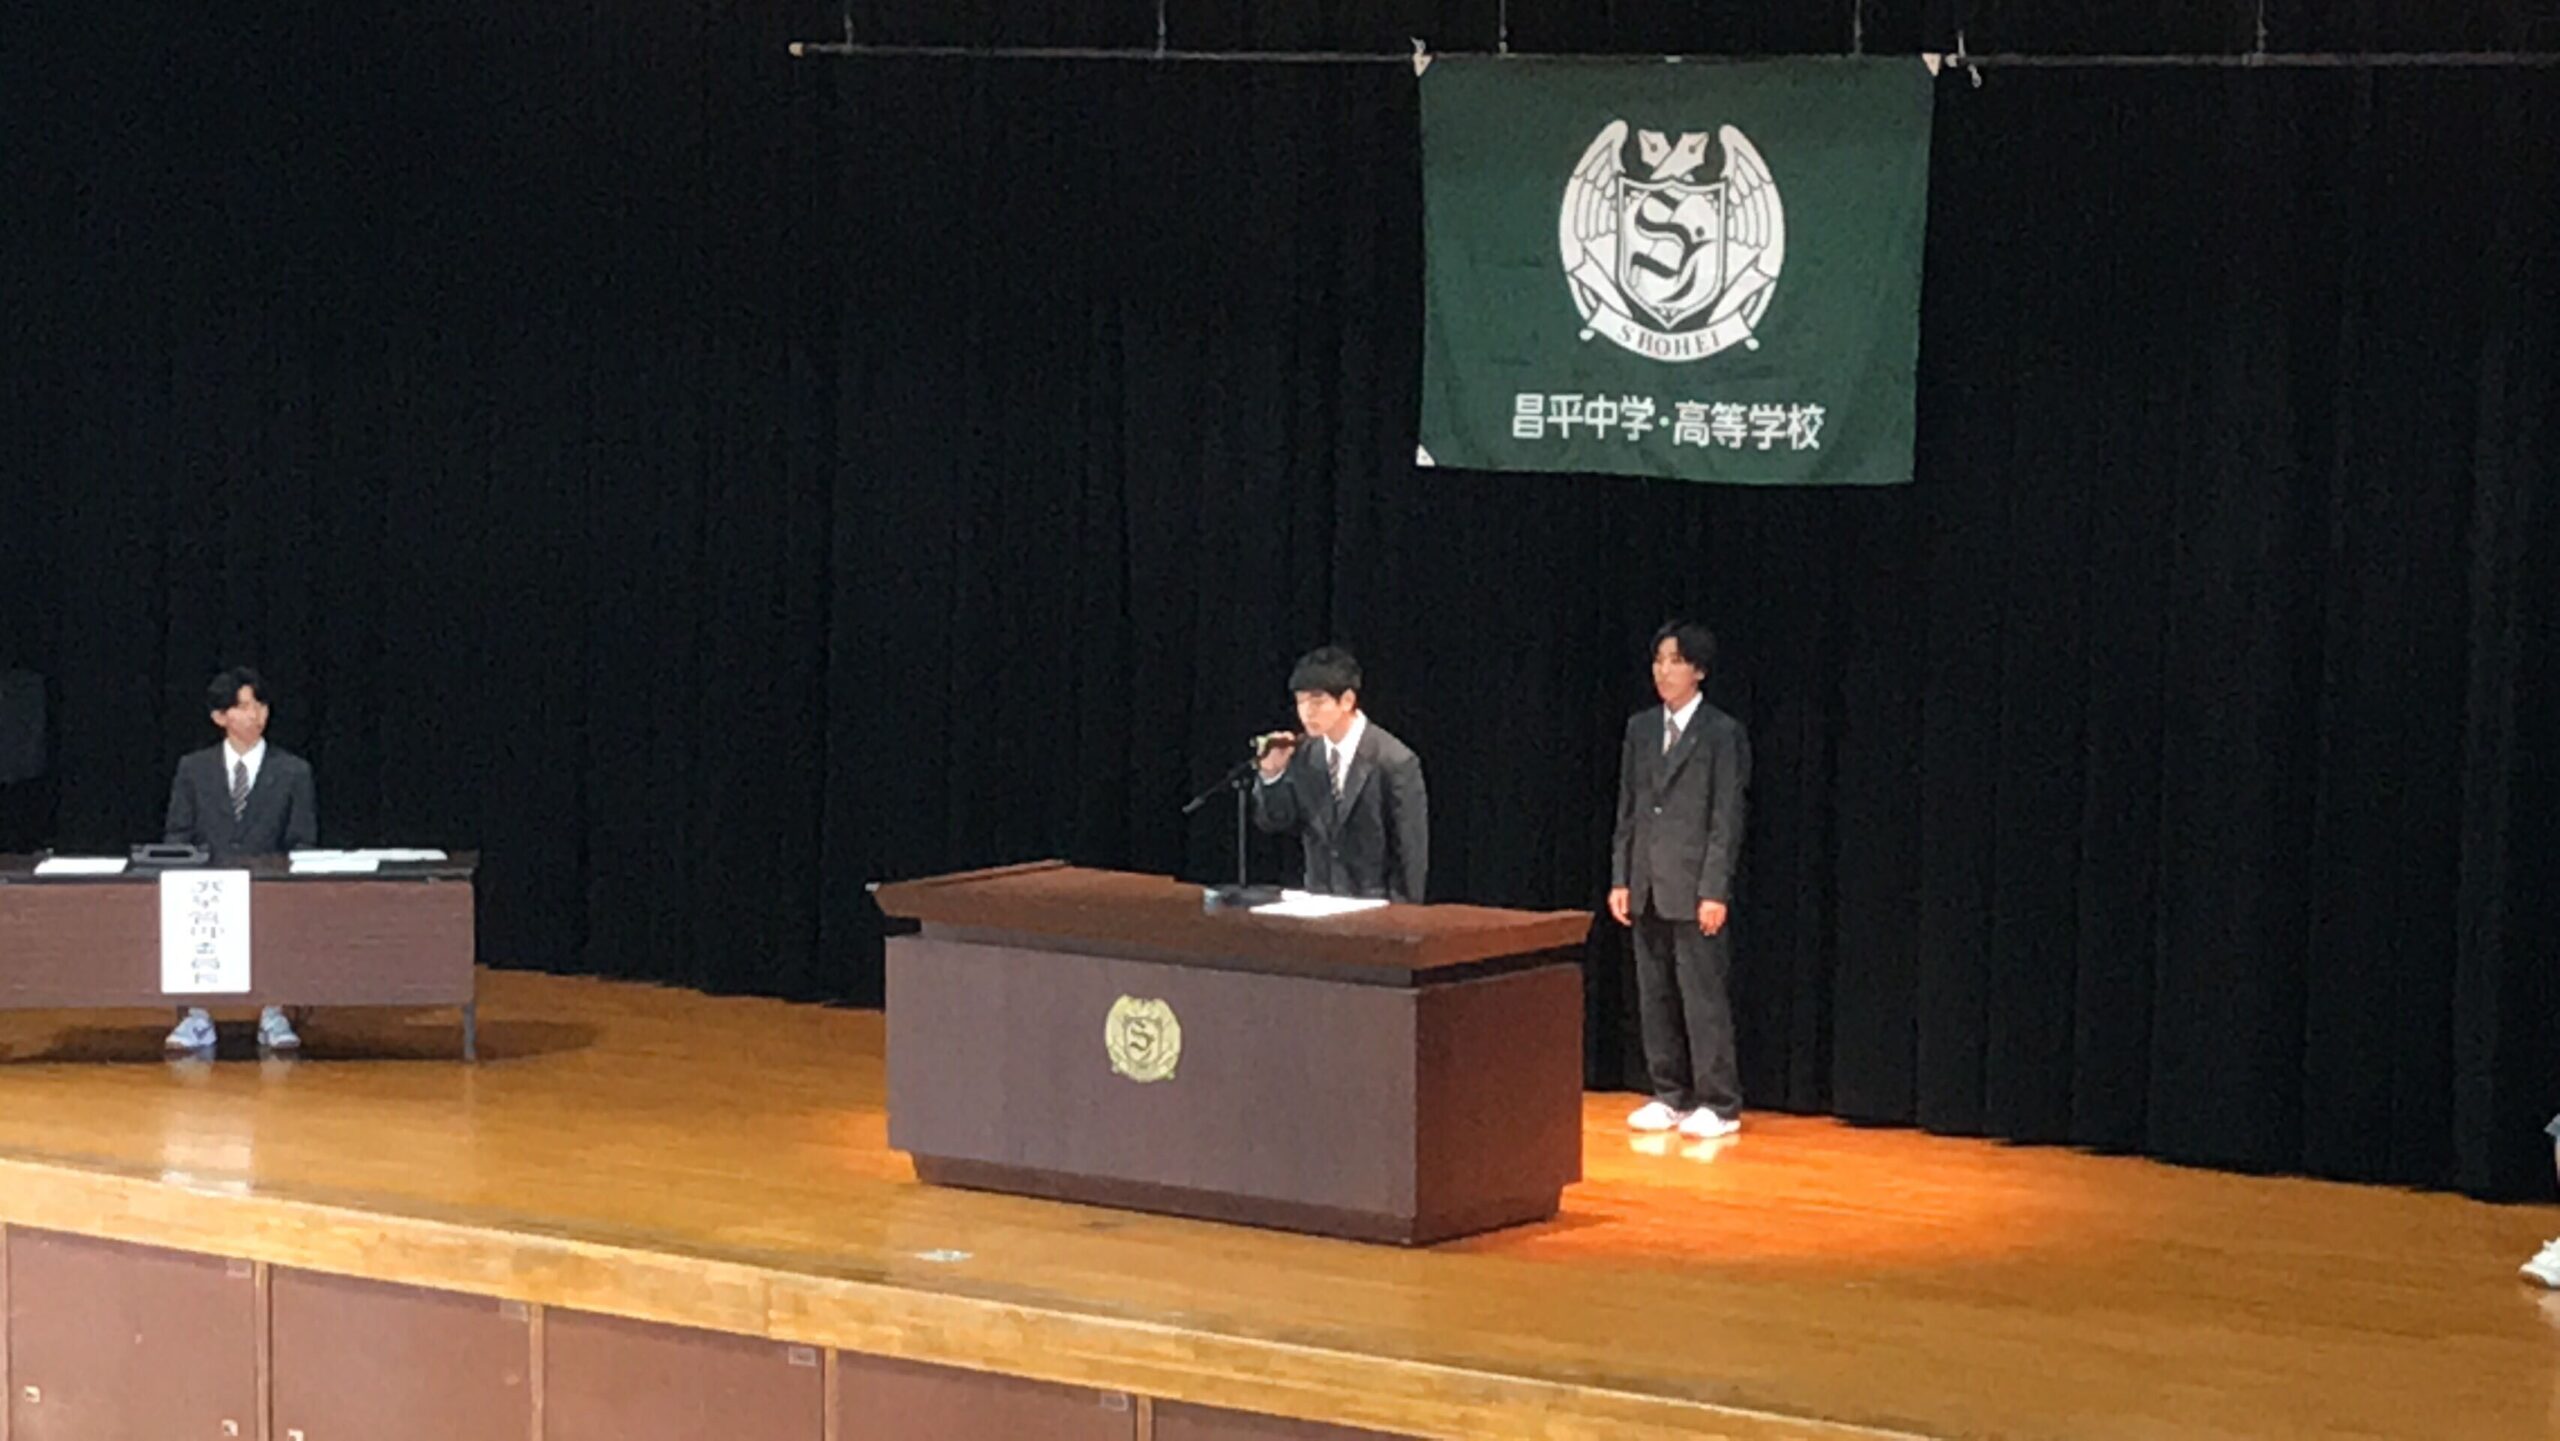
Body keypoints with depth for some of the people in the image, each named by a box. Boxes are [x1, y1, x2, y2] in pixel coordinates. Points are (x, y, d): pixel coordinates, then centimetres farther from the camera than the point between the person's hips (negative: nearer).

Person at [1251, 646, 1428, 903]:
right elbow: (1275, 822, 9)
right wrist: (1272, 774, -7)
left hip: (1375, 904, -4)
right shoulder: (1304, 754, 3)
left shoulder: (1394, 761, -11)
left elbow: (1411, 851, -7)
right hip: (1318, 902, 4)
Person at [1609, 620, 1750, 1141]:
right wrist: (1620, 879, 8)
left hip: (1694, 888, -6)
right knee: (1655, 996, 9)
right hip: (1647, 886, 6)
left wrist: (1715, 892, -14)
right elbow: (1627, 810, 14)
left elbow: (1727, 820, -8)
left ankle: (1719, 1104, 2)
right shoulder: (1640, 729, 12)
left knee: (1703, 996, -4)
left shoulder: (1721, 735, -6)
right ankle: (1670, 1096, 17)